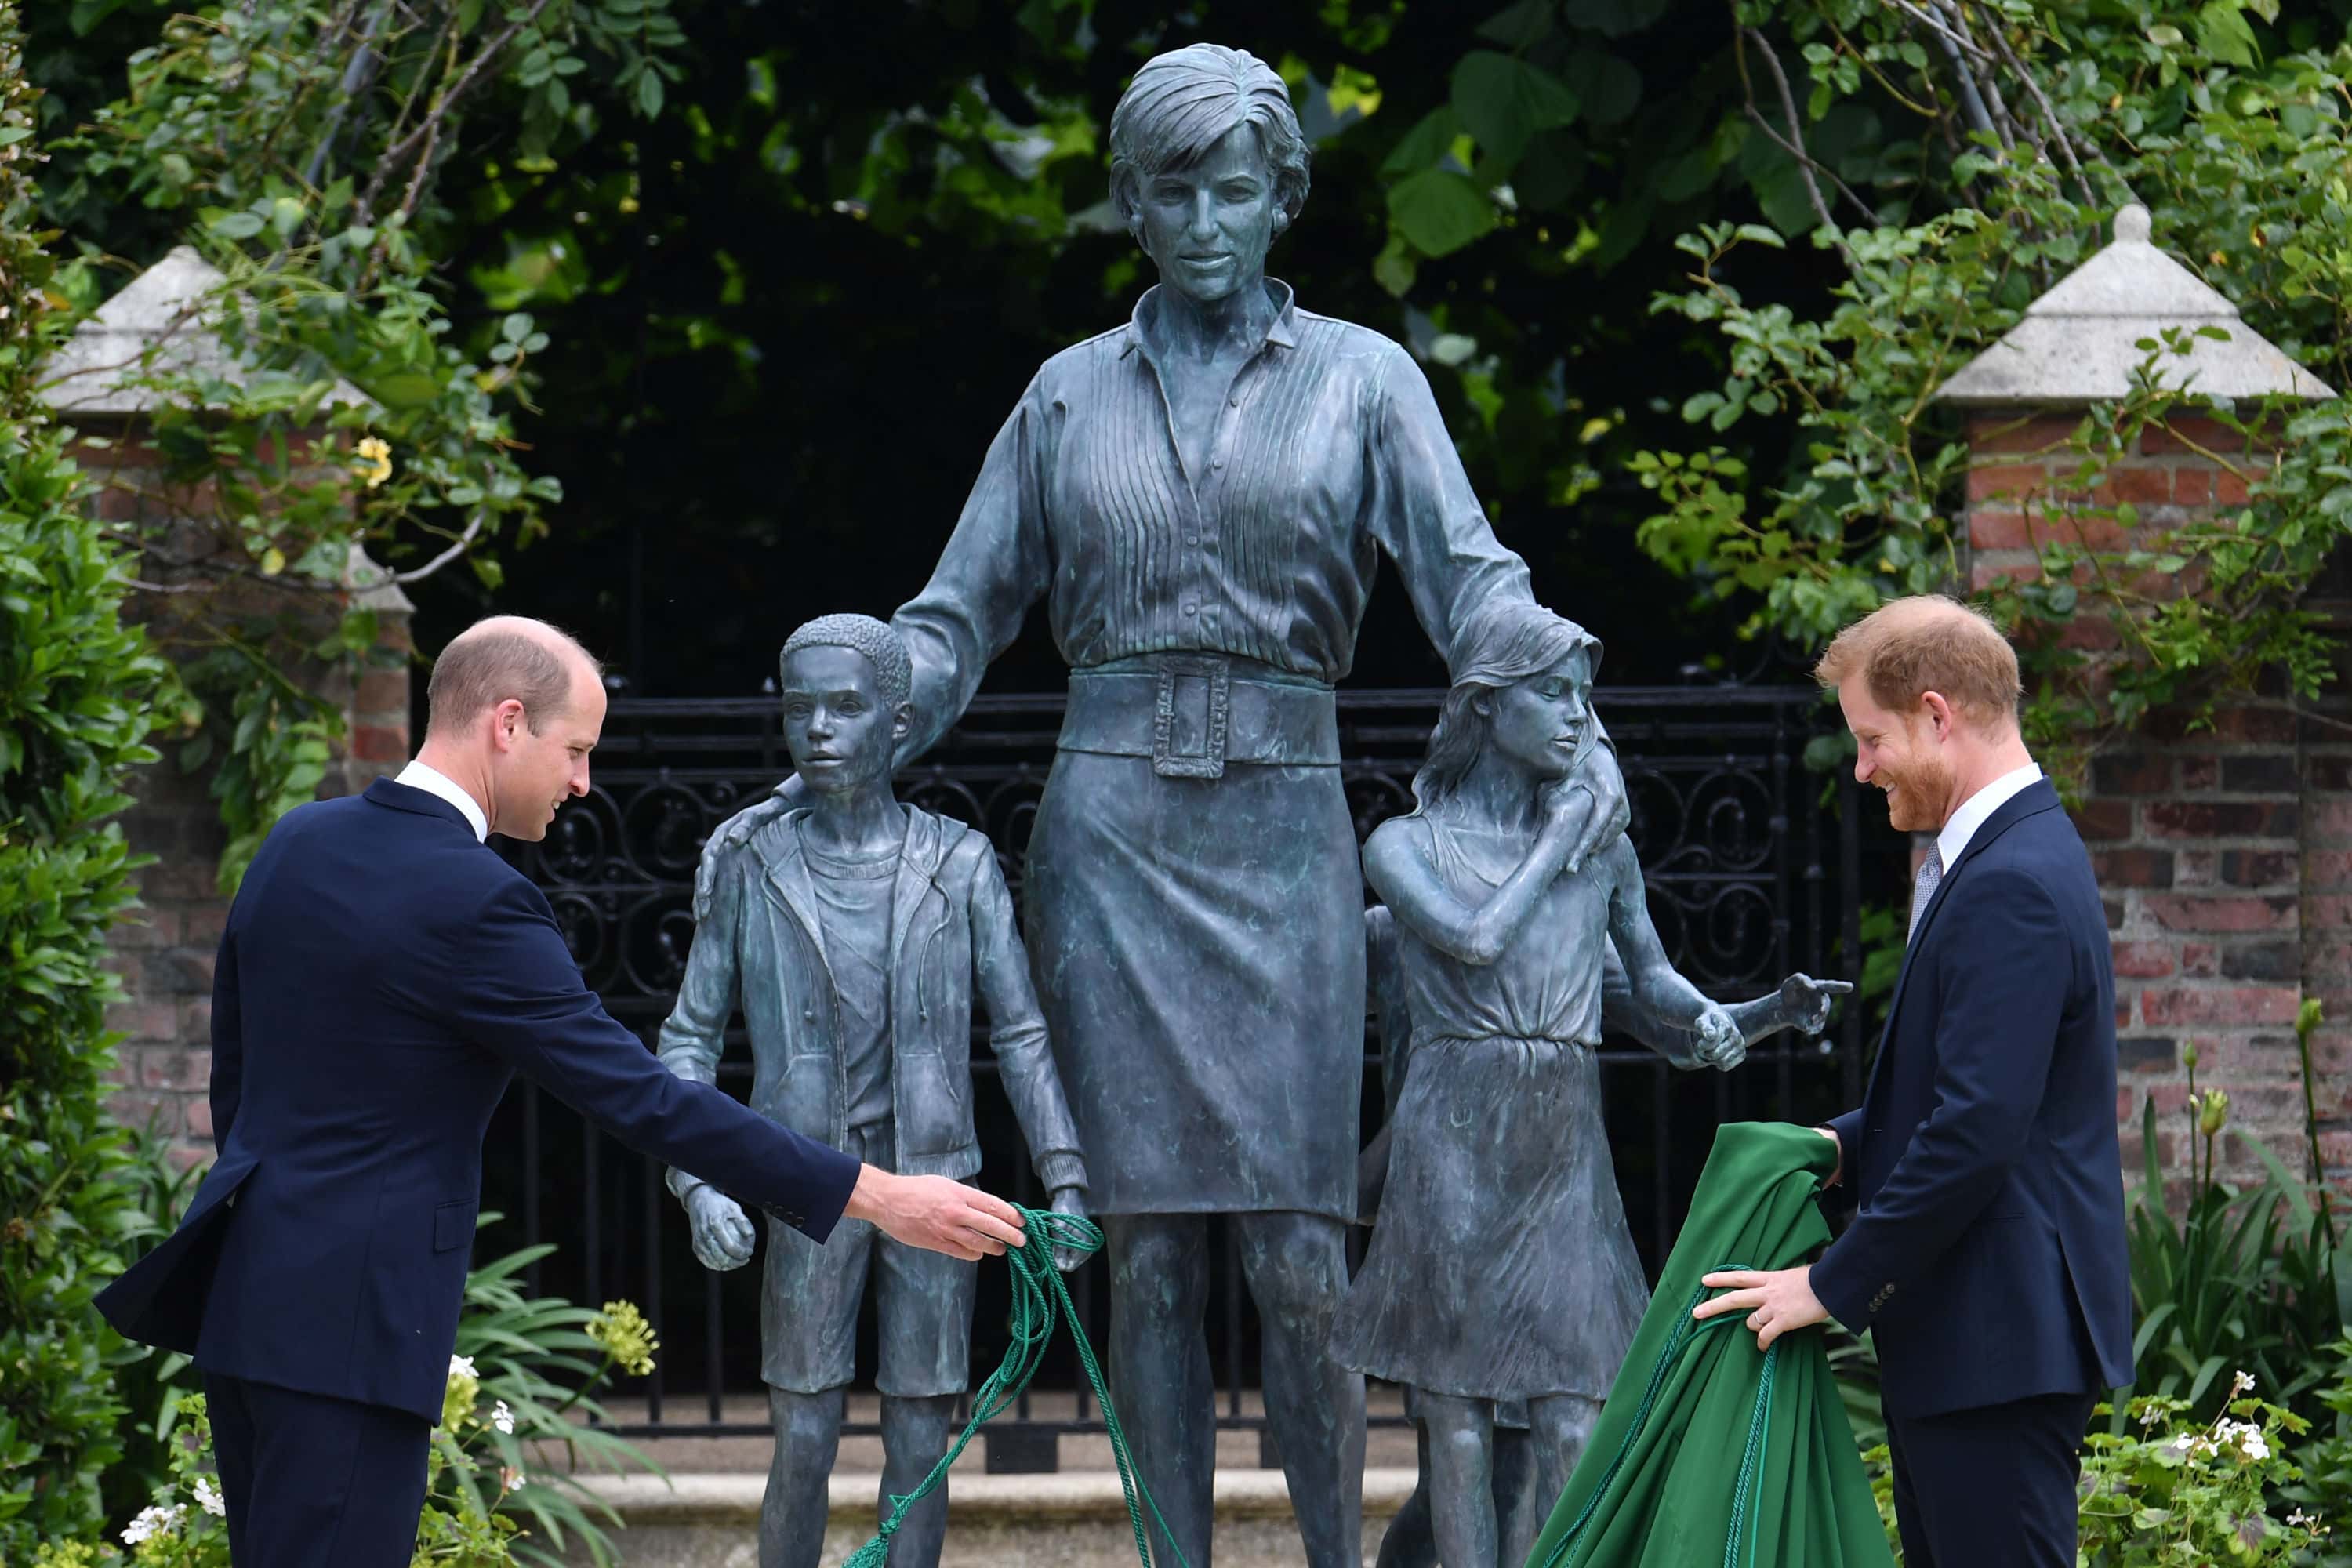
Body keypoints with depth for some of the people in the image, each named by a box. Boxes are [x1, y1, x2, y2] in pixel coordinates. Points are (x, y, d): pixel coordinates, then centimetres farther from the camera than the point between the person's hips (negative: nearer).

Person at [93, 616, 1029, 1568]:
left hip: (245, 1286, 9)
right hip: (351, 1315, -9)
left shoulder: (297, 844, 9)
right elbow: (640, 1099, -18)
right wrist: (879, 1198, -16)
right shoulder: (473, 903, -17)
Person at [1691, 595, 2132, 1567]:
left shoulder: (2010, 886, -20)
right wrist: (1848, 1147, 9)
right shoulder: (2018, 858, 15)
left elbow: (1978, 1133, -24)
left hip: (1999, 1340, -11)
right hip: (1969, 1333, 11)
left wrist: (1837, 1284, -17)